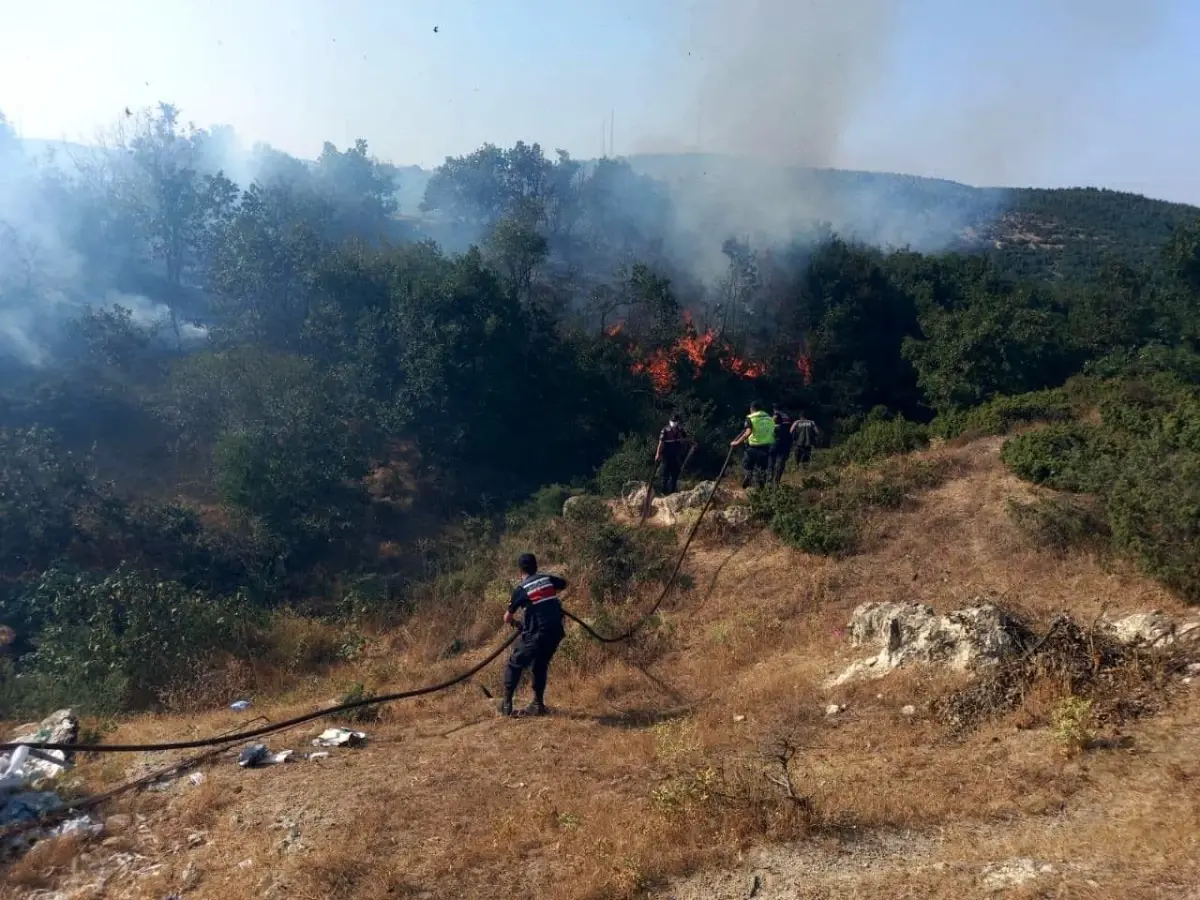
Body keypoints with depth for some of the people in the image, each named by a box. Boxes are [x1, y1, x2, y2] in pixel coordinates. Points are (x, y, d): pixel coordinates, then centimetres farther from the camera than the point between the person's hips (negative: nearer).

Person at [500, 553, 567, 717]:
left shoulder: (521, 589, -2)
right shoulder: (547, 579, 8)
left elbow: (507, 618, 6)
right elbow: (564, 583, 31)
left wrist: (515, 623, 26)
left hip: (536, 634, -5)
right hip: (556, 631, 5)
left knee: (515, 665, 12)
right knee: (540, 666, 22)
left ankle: (507, 704, 11)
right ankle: (538, 704, 23)